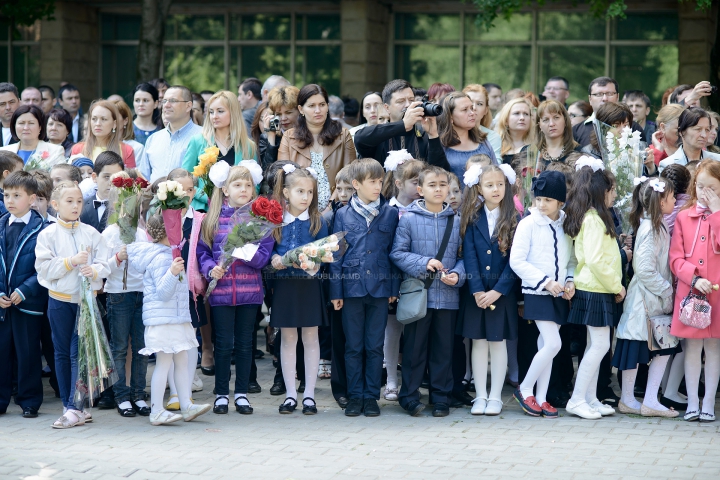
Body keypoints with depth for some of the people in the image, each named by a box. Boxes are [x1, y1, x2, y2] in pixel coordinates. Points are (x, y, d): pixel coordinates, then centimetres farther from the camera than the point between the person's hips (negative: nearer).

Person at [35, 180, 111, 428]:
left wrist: (94, 271, -21)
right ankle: (70, 405, 16)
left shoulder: (91, 233, 3)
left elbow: (104, 265, 0)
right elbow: (44, 267, -10)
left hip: (86, 298, 0)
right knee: (62, 353, 7)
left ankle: (74, 408, -5)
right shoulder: (48, 234, -1)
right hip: (60, 299, 0)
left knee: (78, 353, -5)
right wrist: (71, 261, -18)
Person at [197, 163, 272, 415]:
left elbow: (264, 255, -3)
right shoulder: (213, 218, 3)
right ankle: (221, 394, 13)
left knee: (245, 344, 8)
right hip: (221, 288, -1)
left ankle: (241, 393, 17)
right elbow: (202, 250, 4)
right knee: (223, 344, 4)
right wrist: (210, 268, -14)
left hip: (250, 289, 1)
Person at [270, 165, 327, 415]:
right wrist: (274, 259, -14)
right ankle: (290, 394, 14)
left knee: (310, 338, 5)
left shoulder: (317, 221, 0)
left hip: (310, 284, -1)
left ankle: (309, 394, 11)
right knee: (287, 339, 7)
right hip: (284, 284, 1)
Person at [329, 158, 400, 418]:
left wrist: (394, 287, 2)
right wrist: (336, 291, 0)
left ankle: (371, 396, 13)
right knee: (354, 346, 5)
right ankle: (355, 395, 14)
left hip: (380, 287, 0)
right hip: (352, 287, 0)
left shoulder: (390, 214, 4)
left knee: (375, 346, 5)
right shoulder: (343, 215, 2)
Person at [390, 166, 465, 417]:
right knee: (415, 347, 4)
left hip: (448, 295, 2)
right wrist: (424, 263, -15)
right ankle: (410, 396, 14)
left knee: (443, 349, 8)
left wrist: (457, 274, -10)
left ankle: (441, 398, 16)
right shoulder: (408, 219, -1)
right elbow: (397, 253, -3)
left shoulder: (457, 221, 6)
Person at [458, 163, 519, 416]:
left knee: (498, 342, 4)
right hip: (476, 291, 1)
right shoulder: (472, 218, 2)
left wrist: (498, 290, -14)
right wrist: (477, 290, -13)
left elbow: (514, 260, -5)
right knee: (478, 342, 6)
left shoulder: (513, 220, -1)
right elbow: (469, 256, -3)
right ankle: (480, 396, 13)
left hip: (503, 292, -1)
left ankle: (495, 397, 11)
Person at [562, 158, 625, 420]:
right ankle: (577, 399, -5)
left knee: (596, 345, 12)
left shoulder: (594, 217, 14)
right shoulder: (594, 219, -16)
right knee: (600, 345, -7)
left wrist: (615, 285, 8)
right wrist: (616, 286, -14)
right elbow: (595, 260, -23)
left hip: (597, 290, 10)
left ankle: (590, 399, 17)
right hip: (596, 290, -10)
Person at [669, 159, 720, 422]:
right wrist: (694, 278, -14)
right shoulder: (684, 217, 5)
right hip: (689, 292, 1)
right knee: (692, 348, 5)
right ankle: (692, 403, 12)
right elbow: (676, 258, 1)